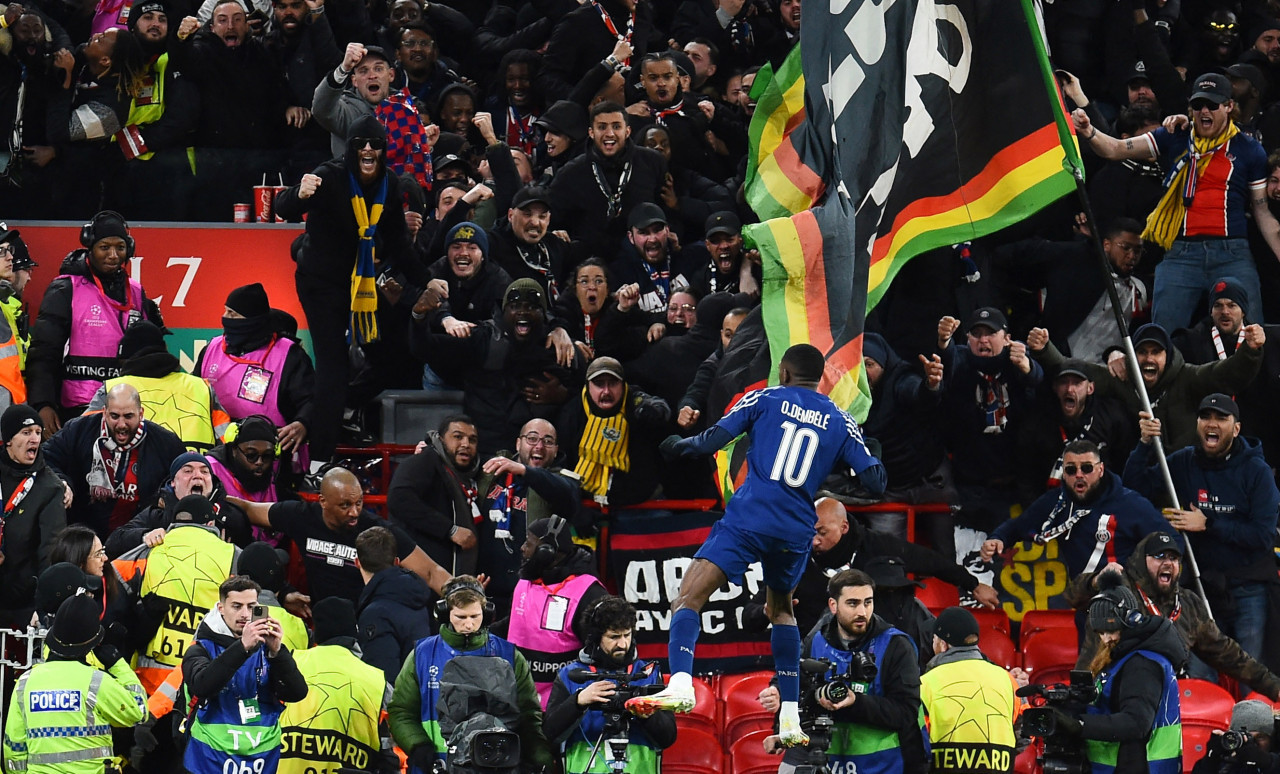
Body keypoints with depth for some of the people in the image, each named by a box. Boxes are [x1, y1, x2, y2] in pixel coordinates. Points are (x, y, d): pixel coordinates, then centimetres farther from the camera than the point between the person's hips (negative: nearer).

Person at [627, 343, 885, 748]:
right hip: (797, 529, 4)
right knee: (781, 609, 28)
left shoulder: (765, 399, 8)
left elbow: (713, 439, 0)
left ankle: (680, 684, -37)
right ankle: (790, 719, 20)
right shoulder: (840, 422, 14)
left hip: (749, 516, -4)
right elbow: (875, 482, 11)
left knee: (688, 598, -9)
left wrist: (679, 445, 20)